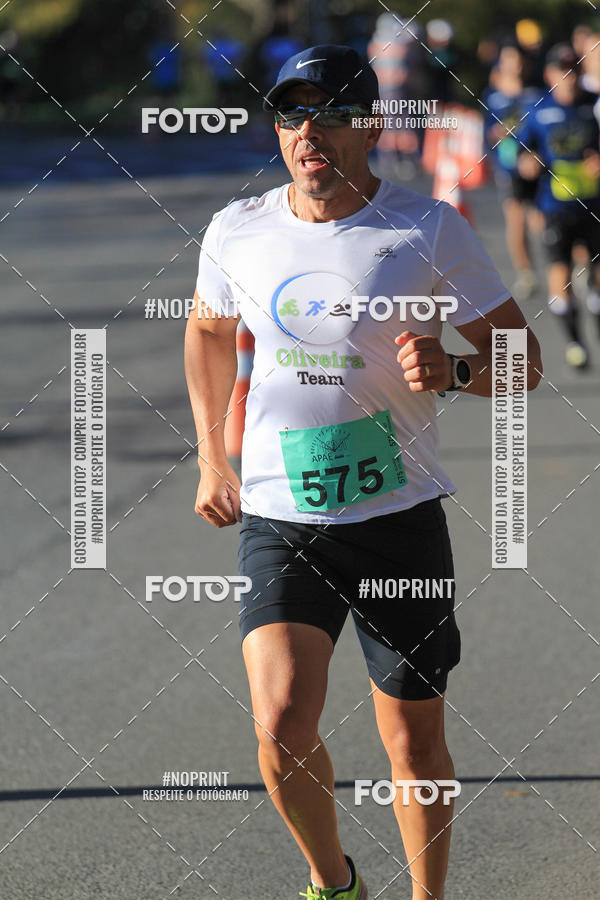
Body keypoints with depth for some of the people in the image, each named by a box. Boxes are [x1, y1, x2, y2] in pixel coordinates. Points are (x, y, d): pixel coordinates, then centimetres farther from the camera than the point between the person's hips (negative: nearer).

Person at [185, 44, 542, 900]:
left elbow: (523, 359, -1)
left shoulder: (431, 229, -6)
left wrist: (454, 370, -22)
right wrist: (213, 461, 19)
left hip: (400, 517, -1)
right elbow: (210, 330, 23)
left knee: (415, 741, 7)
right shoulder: (237, 233, 2)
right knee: (282, 726, -14)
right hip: (278, 519, 1)